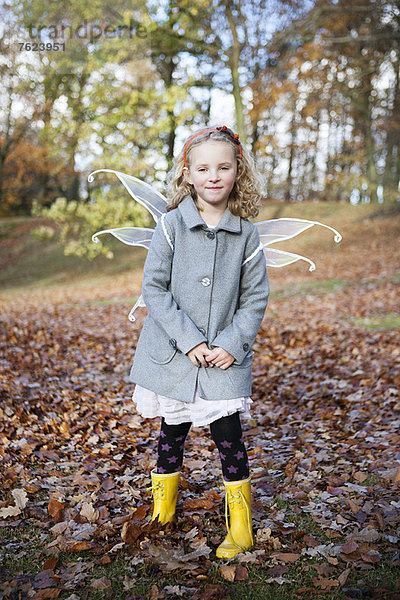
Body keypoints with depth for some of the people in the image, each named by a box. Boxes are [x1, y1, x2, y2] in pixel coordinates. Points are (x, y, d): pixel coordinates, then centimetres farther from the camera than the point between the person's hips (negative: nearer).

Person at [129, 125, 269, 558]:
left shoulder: (246, 233, -2)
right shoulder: (171, 224, -7)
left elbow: (255, 297, 1)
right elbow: (153, 287, -9)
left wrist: (232, 344, -11)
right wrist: (189, 340, -16)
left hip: (227, 357, 0)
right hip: (173, 355, 0)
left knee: (228, 436, 0)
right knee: (171, 434, 14)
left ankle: (241, 527, 21)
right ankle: (161, 516, 37)